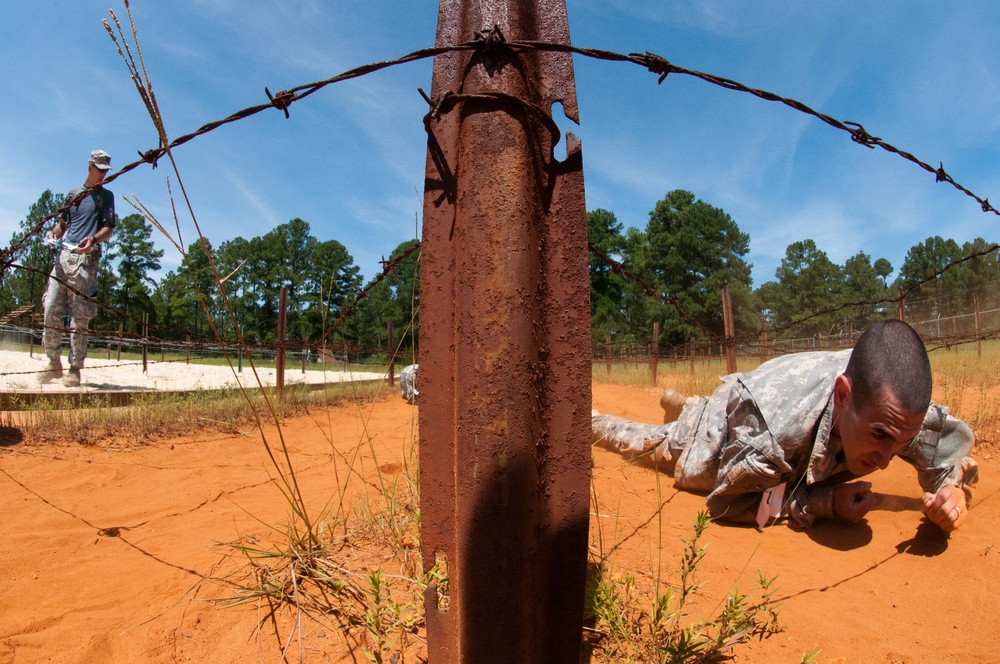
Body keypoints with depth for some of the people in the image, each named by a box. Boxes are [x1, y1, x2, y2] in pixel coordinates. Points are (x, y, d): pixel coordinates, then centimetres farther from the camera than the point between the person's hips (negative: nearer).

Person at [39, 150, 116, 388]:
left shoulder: (106, 196, 12)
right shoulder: (74, 194, 22)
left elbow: (108, 228, 2)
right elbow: (62, 222, 23)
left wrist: (93, 239, -19)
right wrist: (55, 232, 0)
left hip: (87, 259, -4)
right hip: (64, 255, 4)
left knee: (80, 316, -7)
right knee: (51, 310, -2)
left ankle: (75, 368, -4)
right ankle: (54, 362, 10)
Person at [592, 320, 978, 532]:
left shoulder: (896, 404, -37)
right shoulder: (774, 421, -52)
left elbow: (950, 443, -15)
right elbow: (725, 502, -36)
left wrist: (953, 488, -37)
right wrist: (823, 503, -43)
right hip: (712, 442, -4)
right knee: (639, 440, 24)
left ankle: (677, 403, 66)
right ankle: (590, 420, 52)